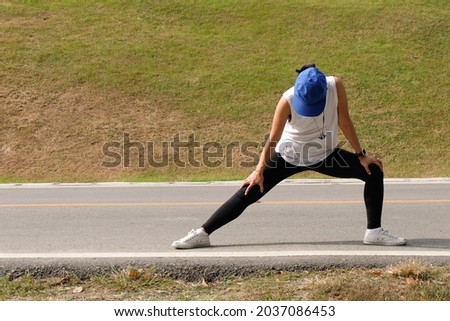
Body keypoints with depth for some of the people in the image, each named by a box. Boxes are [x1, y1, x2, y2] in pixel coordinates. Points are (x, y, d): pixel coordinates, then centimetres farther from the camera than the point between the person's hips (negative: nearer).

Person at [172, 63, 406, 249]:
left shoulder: (335, 86, -23)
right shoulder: (288, 100, -30)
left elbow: (344, 122, -11)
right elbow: (273, 139, -20)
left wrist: (360, 155, -5)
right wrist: (260, 170, -14)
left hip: (325, 155, 3)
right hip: (288, 156, -3)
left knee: (374, 172, -4)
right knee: (249, 192, -8)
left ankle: (374, 232, 4)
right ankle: (202, 234, -2)